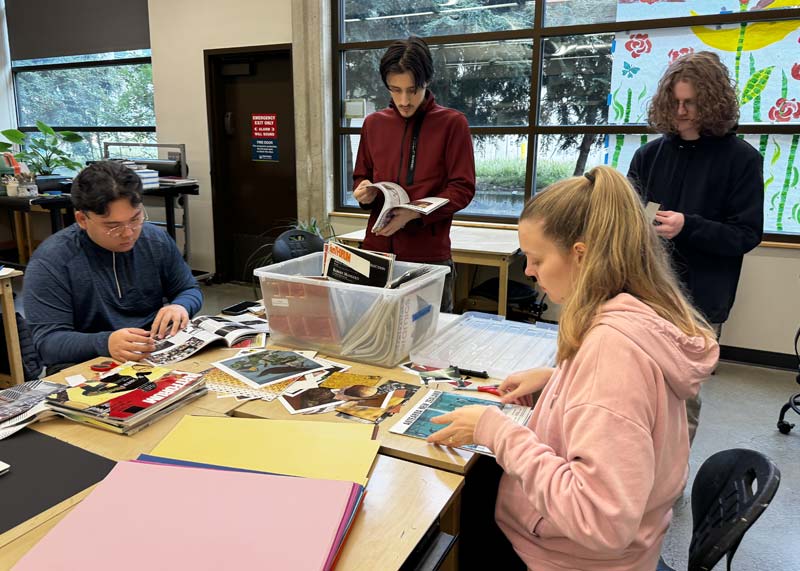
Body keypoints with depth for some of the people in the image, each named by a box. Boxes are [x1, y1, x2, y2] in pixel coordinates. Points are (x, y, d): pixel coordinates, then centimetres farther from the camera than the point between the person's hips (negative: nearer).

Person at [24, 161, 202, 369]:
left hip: (159, 355, 3)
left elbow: (189, 289, 14)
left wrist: (180, 306, -11)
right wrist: (105, 343, -33)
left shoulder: (158, 240, 2)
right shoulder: (50, 260, -10)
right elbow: (48, 340, -14)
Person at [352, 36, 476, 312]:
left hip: (429, 254, -3)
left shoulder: (452, 124, -2)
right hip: (377, 249, 4)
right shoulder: (373, 124, 10)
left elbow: (462, 188, -6)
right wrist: (364, 192, -4)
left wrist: (415, 213, -19)